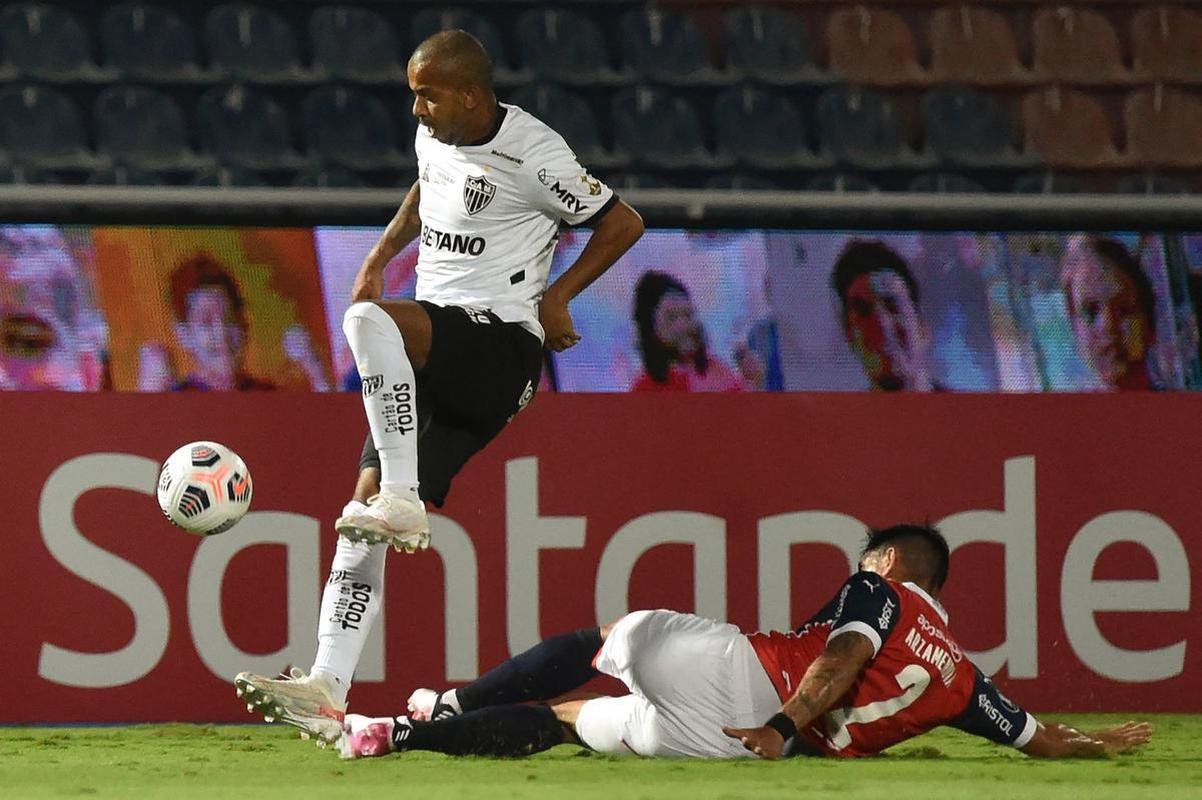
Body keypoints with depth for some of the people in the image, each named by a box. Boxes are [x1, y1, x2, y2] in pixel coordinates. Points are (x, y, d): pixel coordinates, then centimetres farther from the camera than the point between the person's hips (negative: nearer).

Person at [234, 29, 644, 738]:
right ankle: (327, 692, -9)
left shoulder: (534, 156, -10)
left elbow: (624, 223, 0)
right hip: (431, 364, 8)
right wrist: (380, 257, 25)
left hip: (501, 344, -8)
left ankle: (403, 502, -33)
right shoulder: (434, 137, 14)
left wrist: (557, 297, -6)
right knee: (362, 519, -5)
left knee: (369, 322, -36)